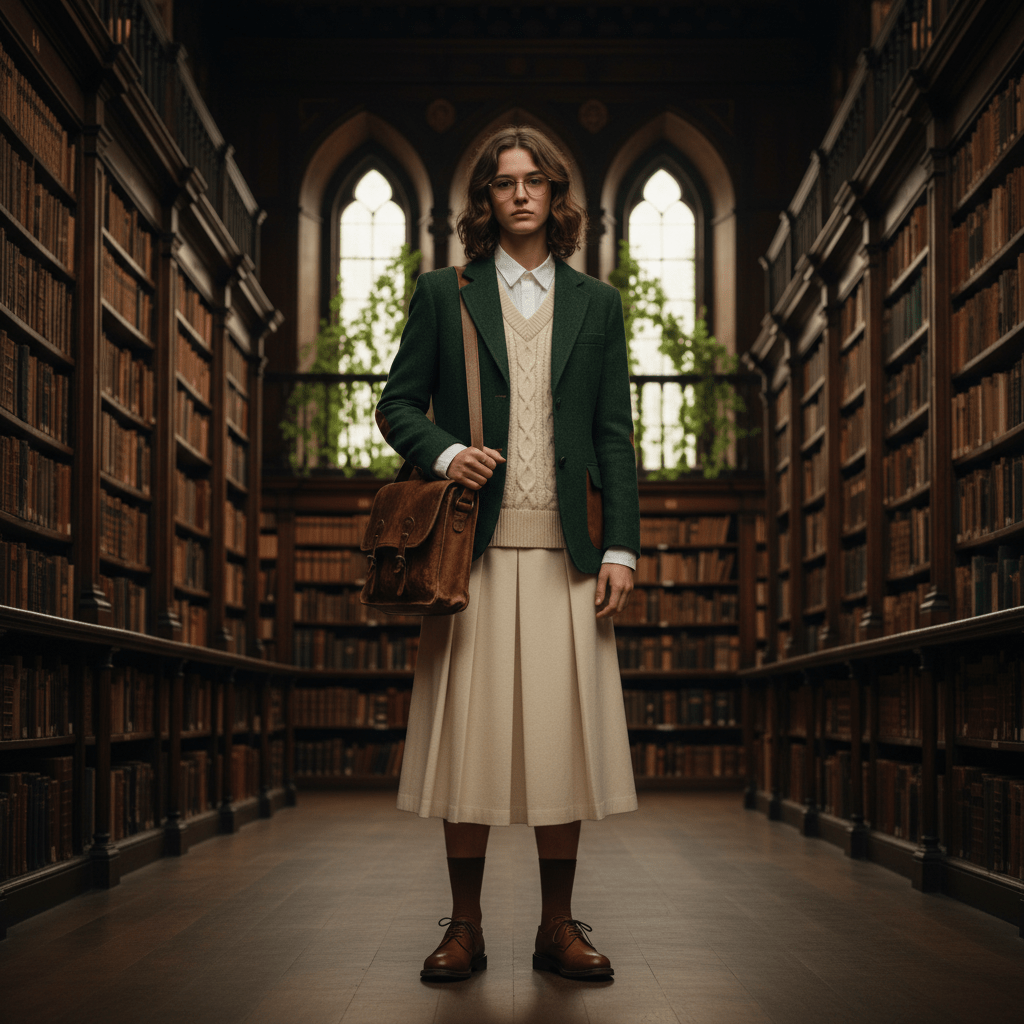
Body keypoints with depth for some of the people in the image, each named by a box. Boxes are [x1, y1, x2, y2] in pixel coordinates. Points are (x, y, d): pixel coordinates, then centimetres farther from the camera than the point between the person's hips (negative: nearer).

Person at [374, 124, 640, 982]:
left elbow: (615, 433, 9)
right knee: (470, 730, 0)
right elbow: (398, 404, 10)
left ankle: (558, 928, 12)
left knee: (564, 732, 1)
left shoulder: (596, 304, 13)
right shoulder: (443, 295, 10)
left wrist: (620, 548, 1)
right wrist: (444, 454, -11)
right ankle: (465, 928, 11)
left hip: (567, 552, 1)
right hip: (477, 547, -1)